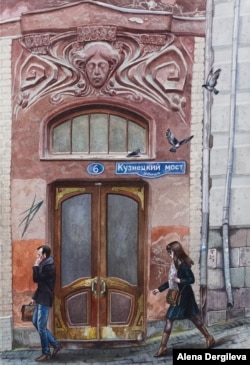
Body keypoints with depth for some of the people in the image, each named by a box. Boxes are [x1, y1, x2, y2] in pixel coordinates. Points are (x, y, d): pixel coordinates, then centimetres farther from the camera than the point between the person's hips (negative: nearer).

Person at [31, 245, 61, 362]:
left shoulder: (49, 266, -17)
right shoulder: (44, 265, 15)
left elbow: (36, 279, -21)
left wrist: (36, 266, -12)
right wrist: (35, 297, 14)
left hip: (45, 300, -10)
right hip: (41, 299, 10)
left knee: (41, 326, -5)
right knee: (35, 322, 14)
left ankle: (46, 353, 7)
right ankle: (55, 344, 19)